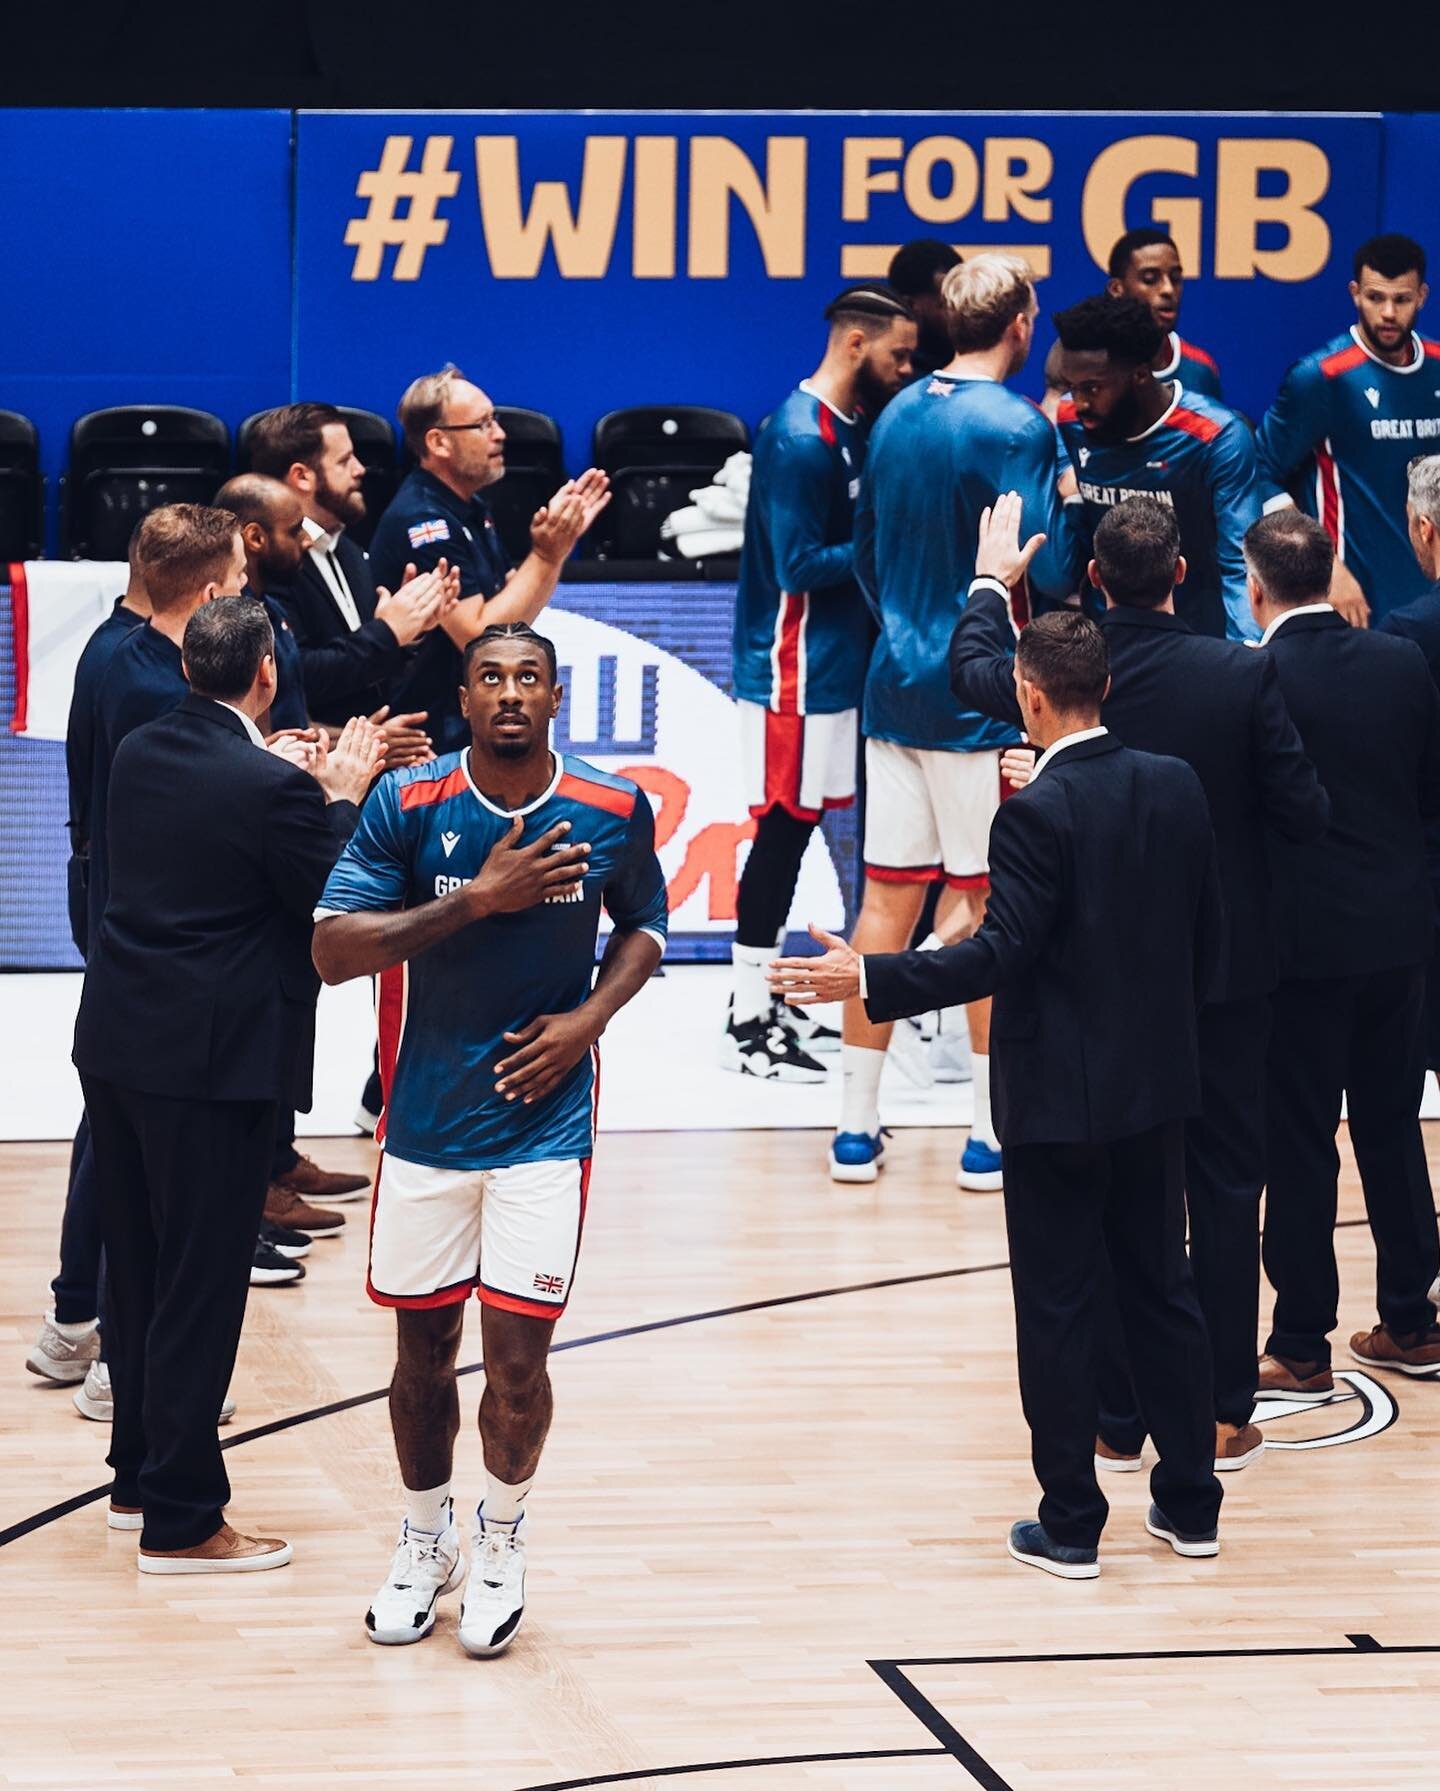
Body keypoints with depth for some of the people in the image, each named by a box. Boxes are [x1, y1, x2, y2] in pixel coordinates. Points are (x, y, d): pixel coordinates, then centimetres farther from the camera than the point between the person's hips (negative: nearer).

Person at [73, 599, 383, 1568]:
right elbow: (336, 906, -11)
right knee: (200, 1287, 0)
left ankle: (139, 1476, 30)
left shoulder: (139, 755, 3)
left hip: (118, 1045, 8)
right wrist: (343, 796, 0)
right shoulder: (267, 787, -19)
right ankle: (181, 1519, 5)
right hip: (214, 1058, -8)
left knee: (139, 1270, 18)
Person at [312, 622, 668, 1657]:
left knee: (518, 1352, -4)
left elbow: (644, 926, 13)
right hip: (426, 1122, 0)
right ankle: (425, 1540, 33)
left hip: (544, 1120, 0)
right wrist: (476, 901, -22)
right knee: (423, 1347, 10)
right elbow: (333, 949, -15)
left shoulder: (613, 813, -5)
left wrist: (589, 1018, -5)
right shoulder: (408, 806, -9)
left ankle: (502, 1541, 22)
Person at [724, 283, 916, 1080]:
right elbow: (799, 566, -22)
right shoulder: (801, 438, -19)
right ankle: (748, 1025, 0)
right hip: (793, 665, -9)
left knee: (792, 830, 13)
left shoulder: (851, 426, 11)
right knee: (784, 828, -5)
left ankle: (760, 1001, 21)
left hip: (830, 662, 9)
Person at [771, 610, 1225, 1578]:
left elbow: (1002, 953, -22)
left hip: (1058, 1099, -6)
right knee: (1164, 1290, 15)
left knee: (1058, 1310, 3)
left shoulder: (1038, 813, -18)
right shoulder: (1177, 785, 1)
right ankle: (1191, 1506, 22)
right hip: (1157, 1087, 6)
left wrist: (868, 978, -18)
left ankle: (1070, 1525, 9)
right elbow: (1208, 934, 7)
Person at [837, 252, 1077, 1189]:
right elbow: (1045, 573, -18)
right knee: (991, 907, 1)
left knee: (888, 899, 9)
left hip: (896, 687, 7)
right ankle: (994, 1134, 6)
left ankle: (857, 1128, 12)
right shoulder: (1016, 426, -13)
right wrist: (1069, 507, 1)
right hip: (981, 697, -7)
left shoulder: (896, 416, 9)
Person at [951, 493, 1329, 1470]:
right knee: (1226, 1186, 8)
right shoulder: (1245, 675, -15)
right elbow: (1304, 813, -12)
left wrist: (993, 581, 30)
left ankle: (1119, 1417, 13)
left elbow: (972, 669, 12)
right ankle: (1224, 1415, 11)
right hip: (1227, 971, -1)